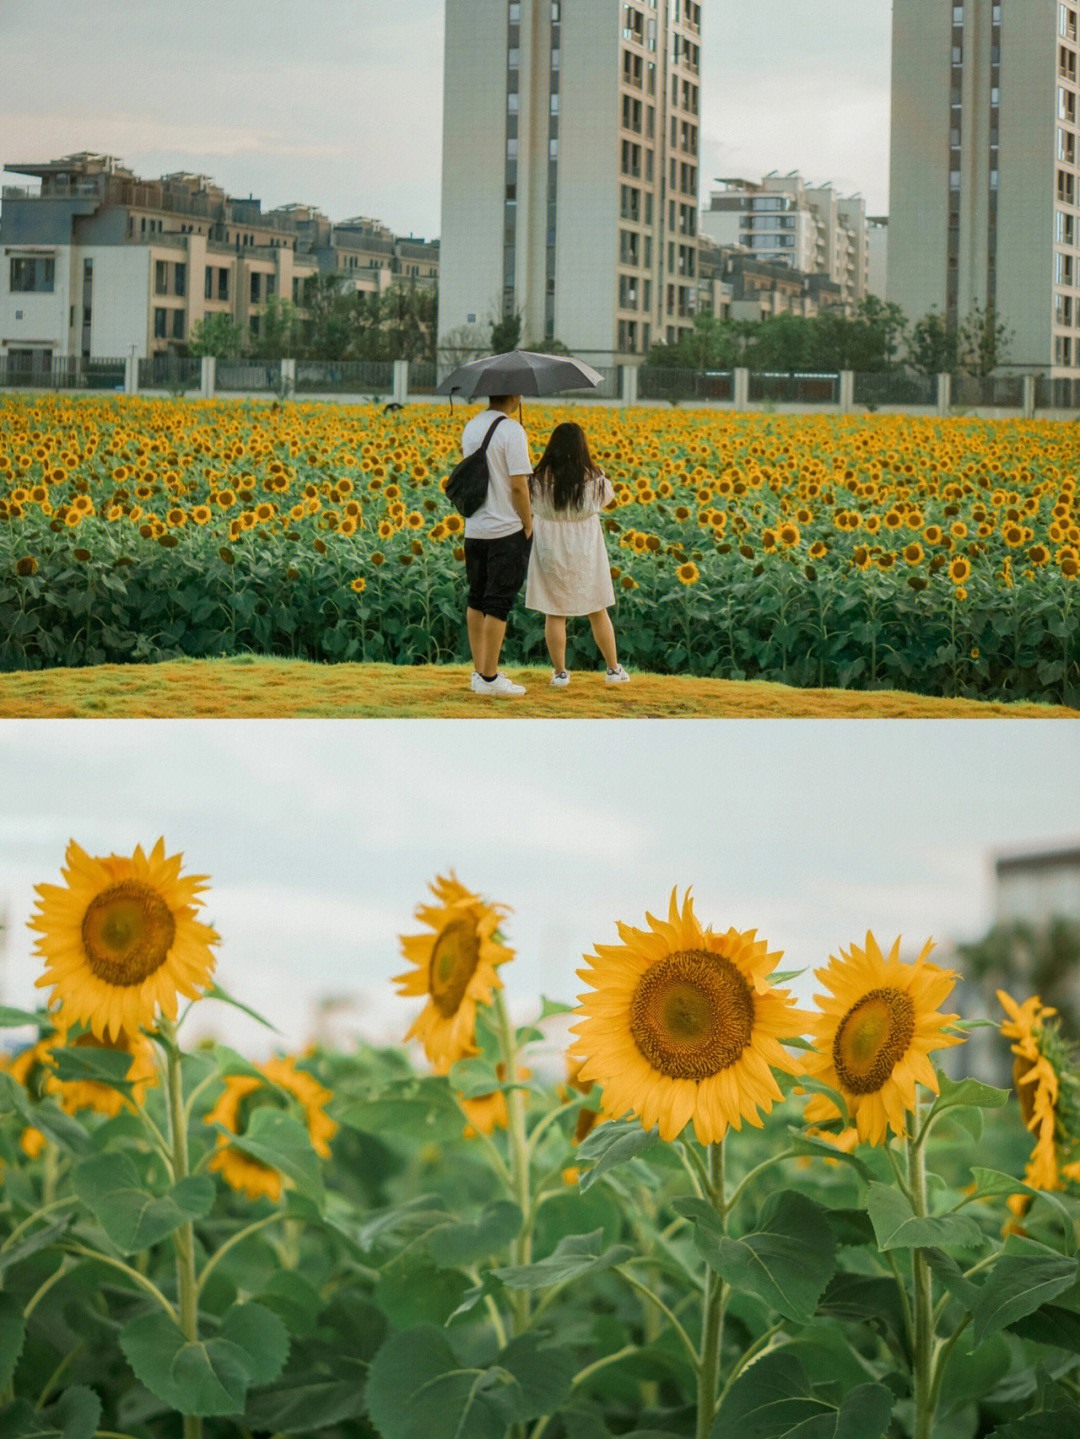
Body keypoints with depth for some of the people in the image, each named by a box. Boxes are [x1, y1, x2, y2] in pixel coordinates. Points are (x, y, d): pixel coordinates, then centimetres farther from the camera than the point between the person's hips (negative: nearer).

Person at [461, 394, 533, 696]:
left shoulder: (470, 427, 9)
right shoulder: (512, 430, -14)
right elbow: (518, 485, -17)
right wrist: (528, 524, -5)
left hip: (474, 528, 7)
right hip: (507, 529, -7)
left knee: (476, 601, 12)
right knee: (498, 603, -2)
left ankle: (479, 671, 16)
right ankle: (489, 678, 0)